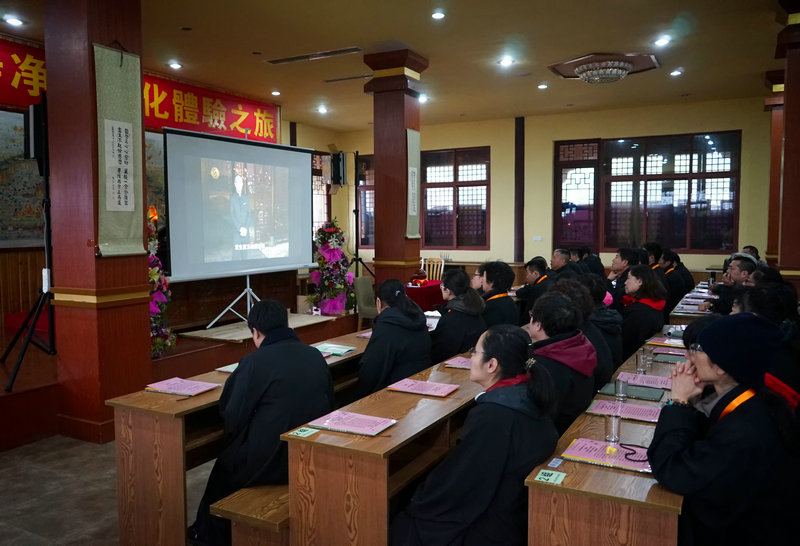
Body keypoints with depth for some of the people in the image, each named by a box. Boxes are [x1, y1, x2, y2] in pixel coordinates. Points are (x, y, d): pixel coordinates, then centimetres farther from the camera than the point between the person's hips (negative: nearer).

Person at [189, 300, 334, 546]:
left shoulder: (254, 362, -17)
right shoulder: (316, 356, 0)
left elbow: (232, 420, -10)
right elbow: (328, 406, 8)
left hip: (271, 463, -6)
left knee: (225, 465, 26)